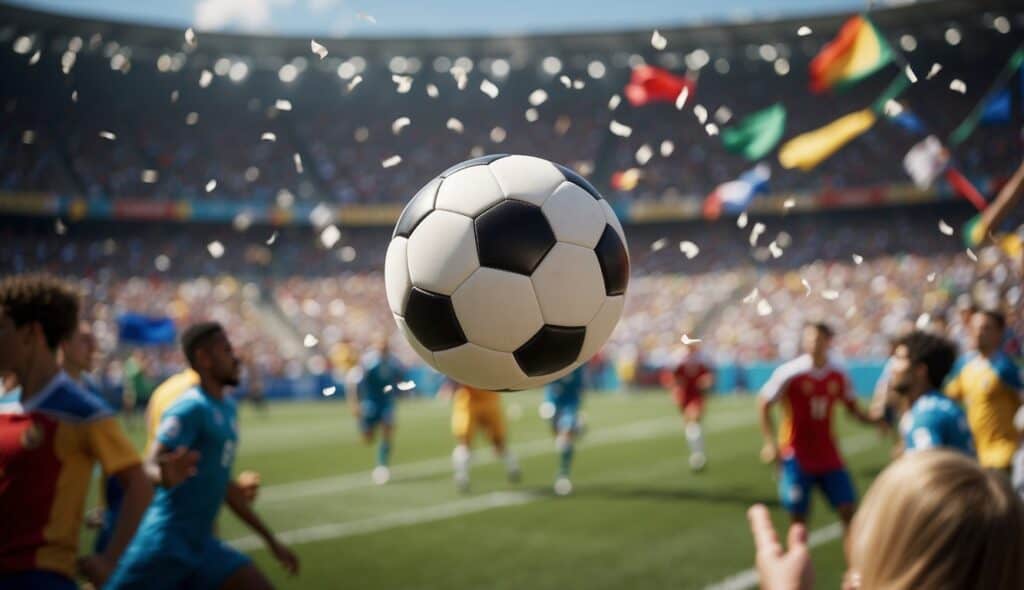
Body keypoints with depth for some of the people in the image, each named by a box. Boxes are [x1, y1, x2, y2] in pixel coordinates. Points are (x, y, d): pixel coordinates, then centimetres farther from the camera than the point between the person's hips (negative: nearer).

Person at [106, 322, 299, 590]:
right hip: (166, 543, -8)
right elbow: (151, 464, -24)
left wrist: (270, 539, 25)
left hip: (202, 544, 8)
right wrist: (166, 476, -49)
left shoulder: (227, 407, 14)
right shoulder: (191, 408, -12)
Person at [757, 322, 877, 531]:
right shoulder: (789, 373, -12)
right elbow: (764, 405, -6)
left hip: (828, 456, 4)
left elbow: (853, 409, 13)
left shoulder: (838, 376, 0)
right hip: (797, 457, -4)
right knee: (798, 516, 1)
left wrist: (874, 419, -7)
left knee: (848, 509, 2)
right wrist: (770, 443, -13)